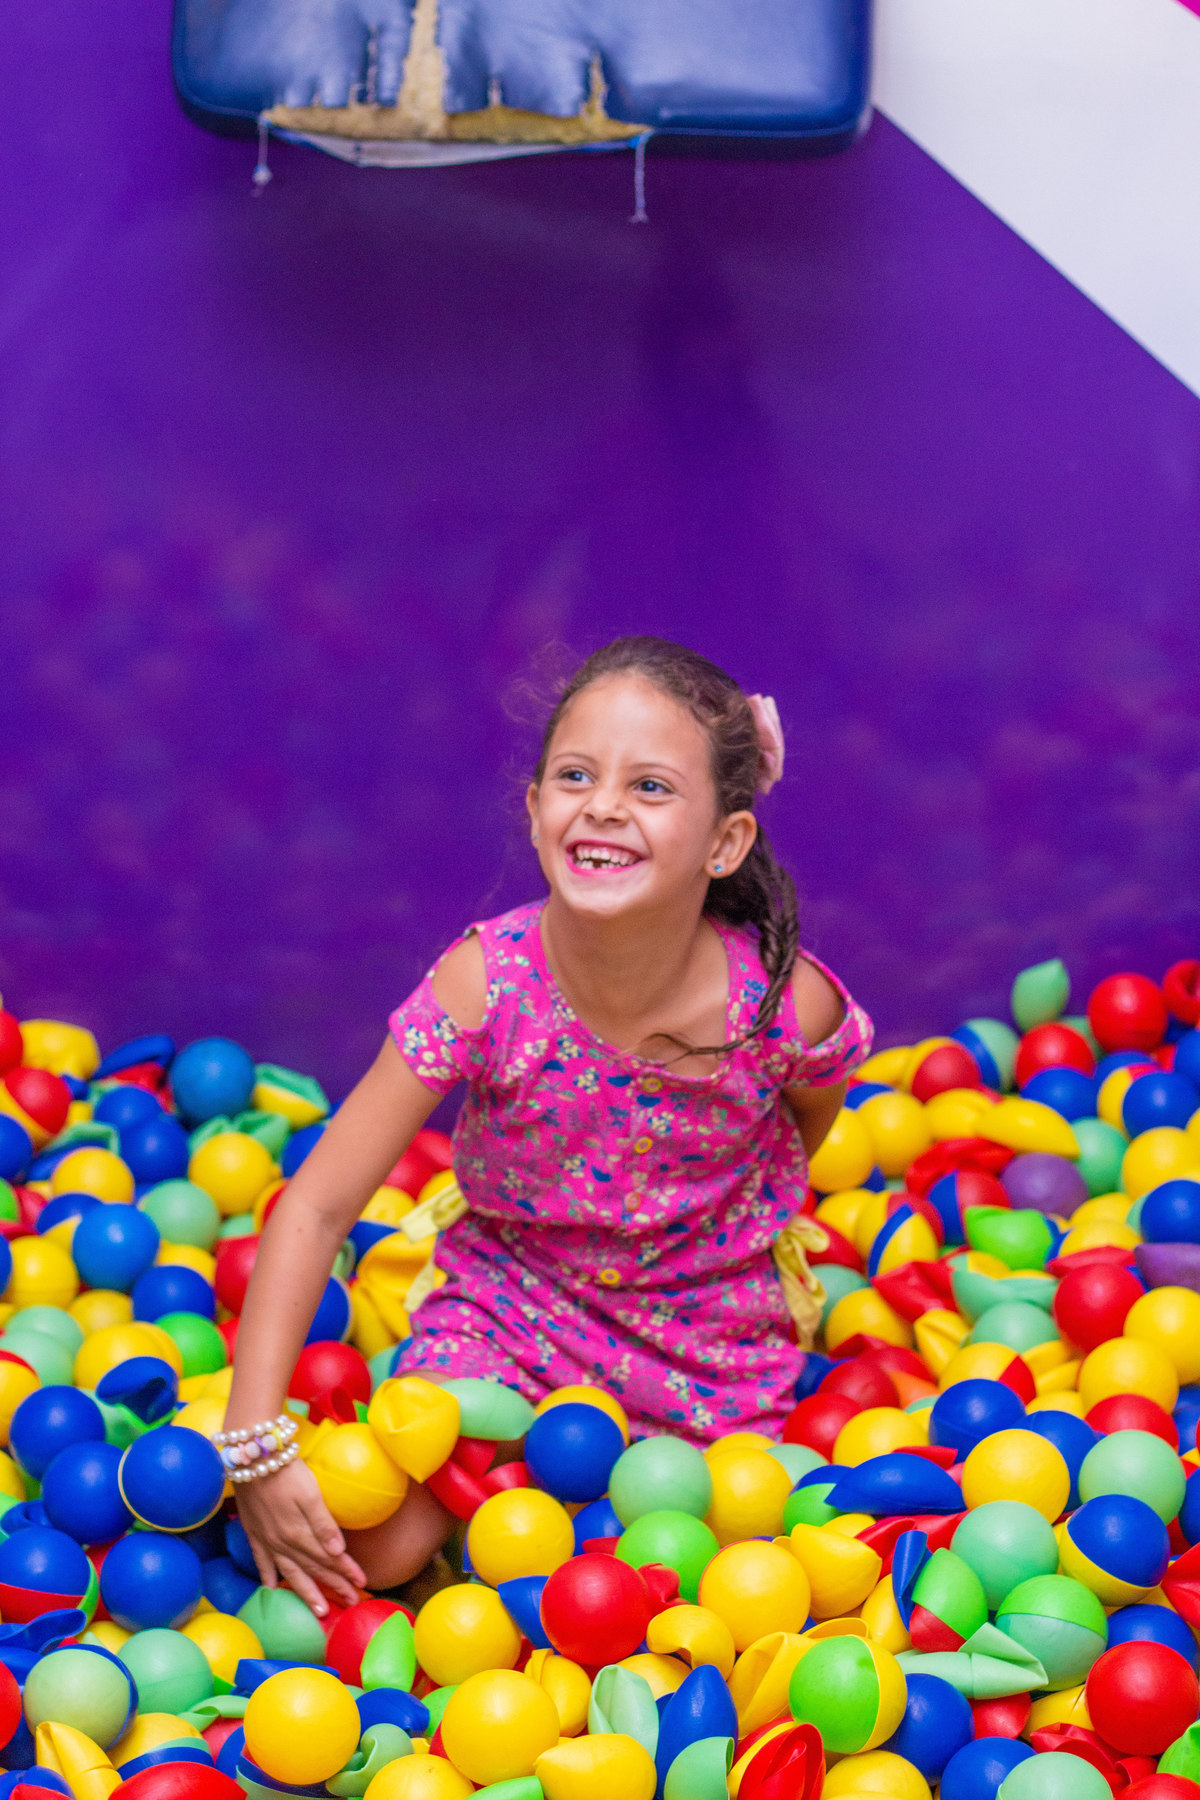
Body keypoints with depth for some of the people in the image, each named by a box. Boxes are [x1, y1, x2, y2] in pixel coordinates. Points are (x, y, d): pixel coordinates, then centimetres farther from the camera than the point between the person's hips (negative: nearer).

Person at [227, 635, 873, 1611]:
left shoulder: (788, 1004, -29)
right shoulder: (484, 984, -29)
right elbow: (316, 1207, -24)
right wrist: (256, 1442, -29)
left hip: (712, 1338, 1)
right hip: (512, 1300, 0)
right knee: (375, 1546, -14)